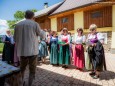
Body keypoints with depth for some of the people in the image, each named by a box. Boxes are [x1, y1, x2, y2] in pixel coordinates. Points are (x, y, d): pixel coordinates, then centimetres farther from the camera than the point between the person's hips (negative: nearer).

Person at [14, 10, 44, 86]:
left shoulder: (18, 24, 4)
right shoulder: (35, 24, -6)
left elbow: (15, 38, 11)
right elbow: (42, 35, 6)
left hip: (22, 51, 4)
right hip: (33, 50, -4)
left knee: (22, 68, 23)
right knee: (32, 70, 9)